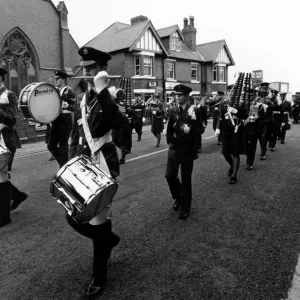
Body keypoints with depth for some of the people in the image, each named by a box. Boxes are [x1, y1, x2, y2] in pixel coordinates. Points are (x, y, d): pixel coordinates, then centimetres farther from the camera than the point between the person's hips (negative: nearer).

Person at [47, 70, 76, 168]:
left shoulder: (68, 91, -7)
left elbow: (74, 106, -13)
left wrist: (66, 106, -30)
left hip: (65, 120, -7)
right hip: (55, 120, 7)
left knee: (63, 145, -2)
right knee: (51, 145, 7)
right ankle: (63, 163, 25)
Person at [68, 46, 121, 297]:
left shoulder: (109, 98, -8)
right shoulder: (83, 98, 13)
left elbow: (116, 123, -32)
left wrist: (101, 89, -30)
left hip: (102, 166, -7)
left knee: (98, 221, 2)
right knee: (73, 217, 12)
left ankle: (99, 276, 25)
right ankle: (109, 238, 41)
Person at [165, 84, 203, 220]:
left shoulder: (194, 110, -5)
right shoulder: (172, 111, 7)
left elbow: (200, 129, -6)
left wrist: (190, 129, -23)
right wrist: (170, 141, 5)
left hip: (188, 149, -3)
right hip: (174, 148, 4)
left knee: (186, 179, 3)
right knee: (169, 175, -2)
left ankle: (185, 208, 19)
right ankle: (178, 196, 28)